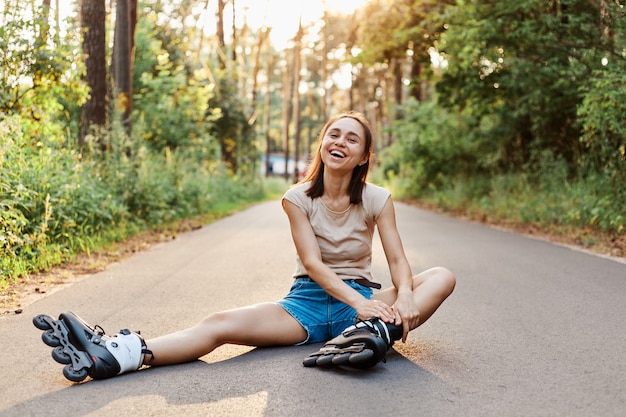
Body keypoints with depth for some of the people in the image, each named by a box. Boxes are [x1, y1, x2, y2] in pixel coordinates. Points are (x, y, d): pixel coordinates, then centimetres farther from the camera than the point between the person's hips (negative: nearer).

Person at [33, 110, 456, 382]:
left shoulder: (377, 199, 1)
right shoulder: (298, 198, -1)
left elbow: (397, 259, -6)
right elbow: (313, 263, -10)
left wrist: (404, 297, -29)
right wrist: (360, 304, -25)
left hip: (363, 300, 1)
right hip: (309, 302, 0)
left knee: (442, 277, -24)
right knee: (222, 323, -25)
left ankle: (374, 333, -50)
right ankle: (121, 352, -43)